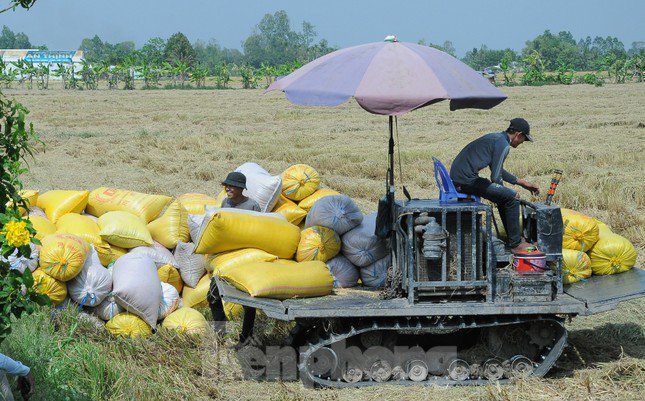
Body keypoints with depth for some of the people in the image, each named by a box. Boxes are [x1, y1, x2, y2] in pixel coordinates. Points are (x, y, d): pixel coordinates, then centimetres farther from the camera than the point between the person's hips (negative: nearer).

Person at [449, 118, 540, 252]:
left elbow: (497, 170, 31)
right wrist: (502, 188, 6)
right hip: (466, 180, -10)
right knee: (512, 197, -6)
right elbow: (495, 178, -15)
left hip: (456, 177, 10)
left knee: (504, 196, 24)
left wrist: (522, 183, 33)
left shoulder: (495, 137, 19)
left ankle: (514, 239, 30)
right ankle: (515, 244, 2)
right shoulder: (503, 145, -12)